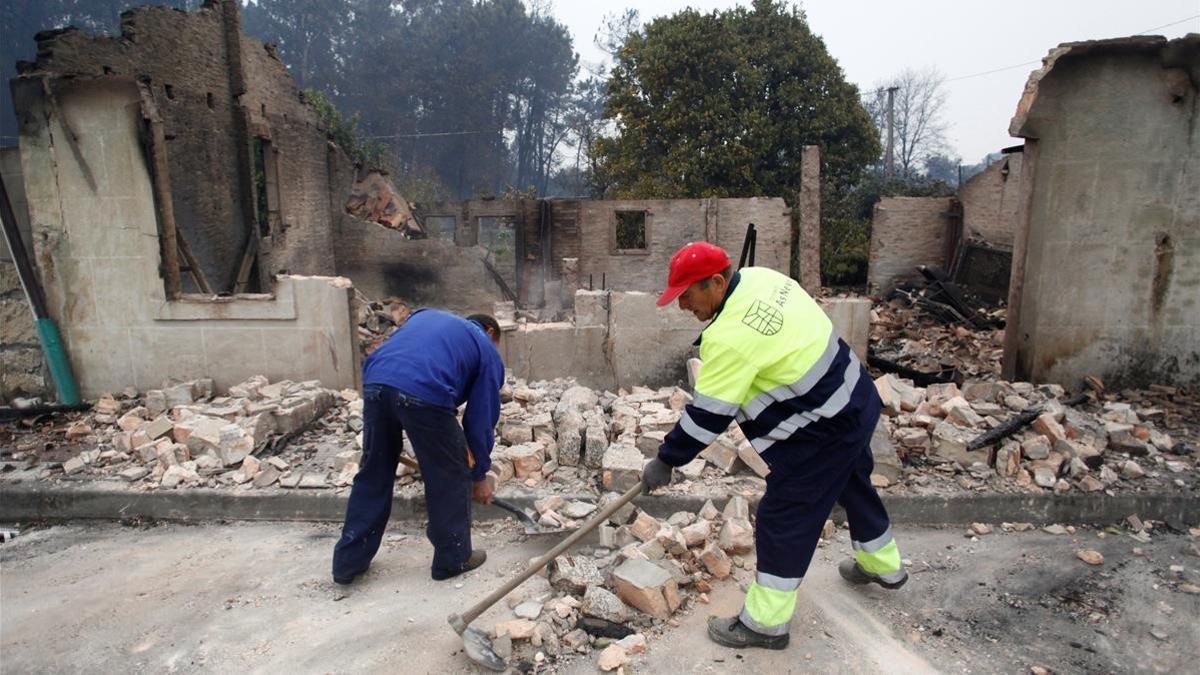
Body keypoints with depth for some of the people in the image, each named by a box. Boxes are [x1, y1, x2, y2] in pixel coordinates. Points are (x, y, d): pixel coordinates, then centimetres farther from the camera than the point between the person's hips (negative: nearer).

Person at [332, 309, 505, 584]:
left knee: (372, 475, 21)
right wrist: (479, 475, 31)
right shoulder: (488, 351, 23)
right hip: (425, 393, -5)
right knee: (451, 476, 16)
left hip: (375, 383, 5)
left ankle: (348, 561, 33)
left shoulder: (427, 315, 37)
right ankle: (453, 558, 29)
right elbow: (482, 419, 21)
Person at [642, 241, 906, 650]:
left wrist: (665, 461, -12)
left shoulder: (731, 337, -29)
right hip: (855, 400, 10)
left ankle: (765, 623, 17)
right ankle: (883, 566, 55)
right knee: (854, 486, 30)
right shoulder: (759, 277, -2)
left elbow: (707, 415, -23)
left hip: (820, 432, -10)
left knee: (782, 520, 1)